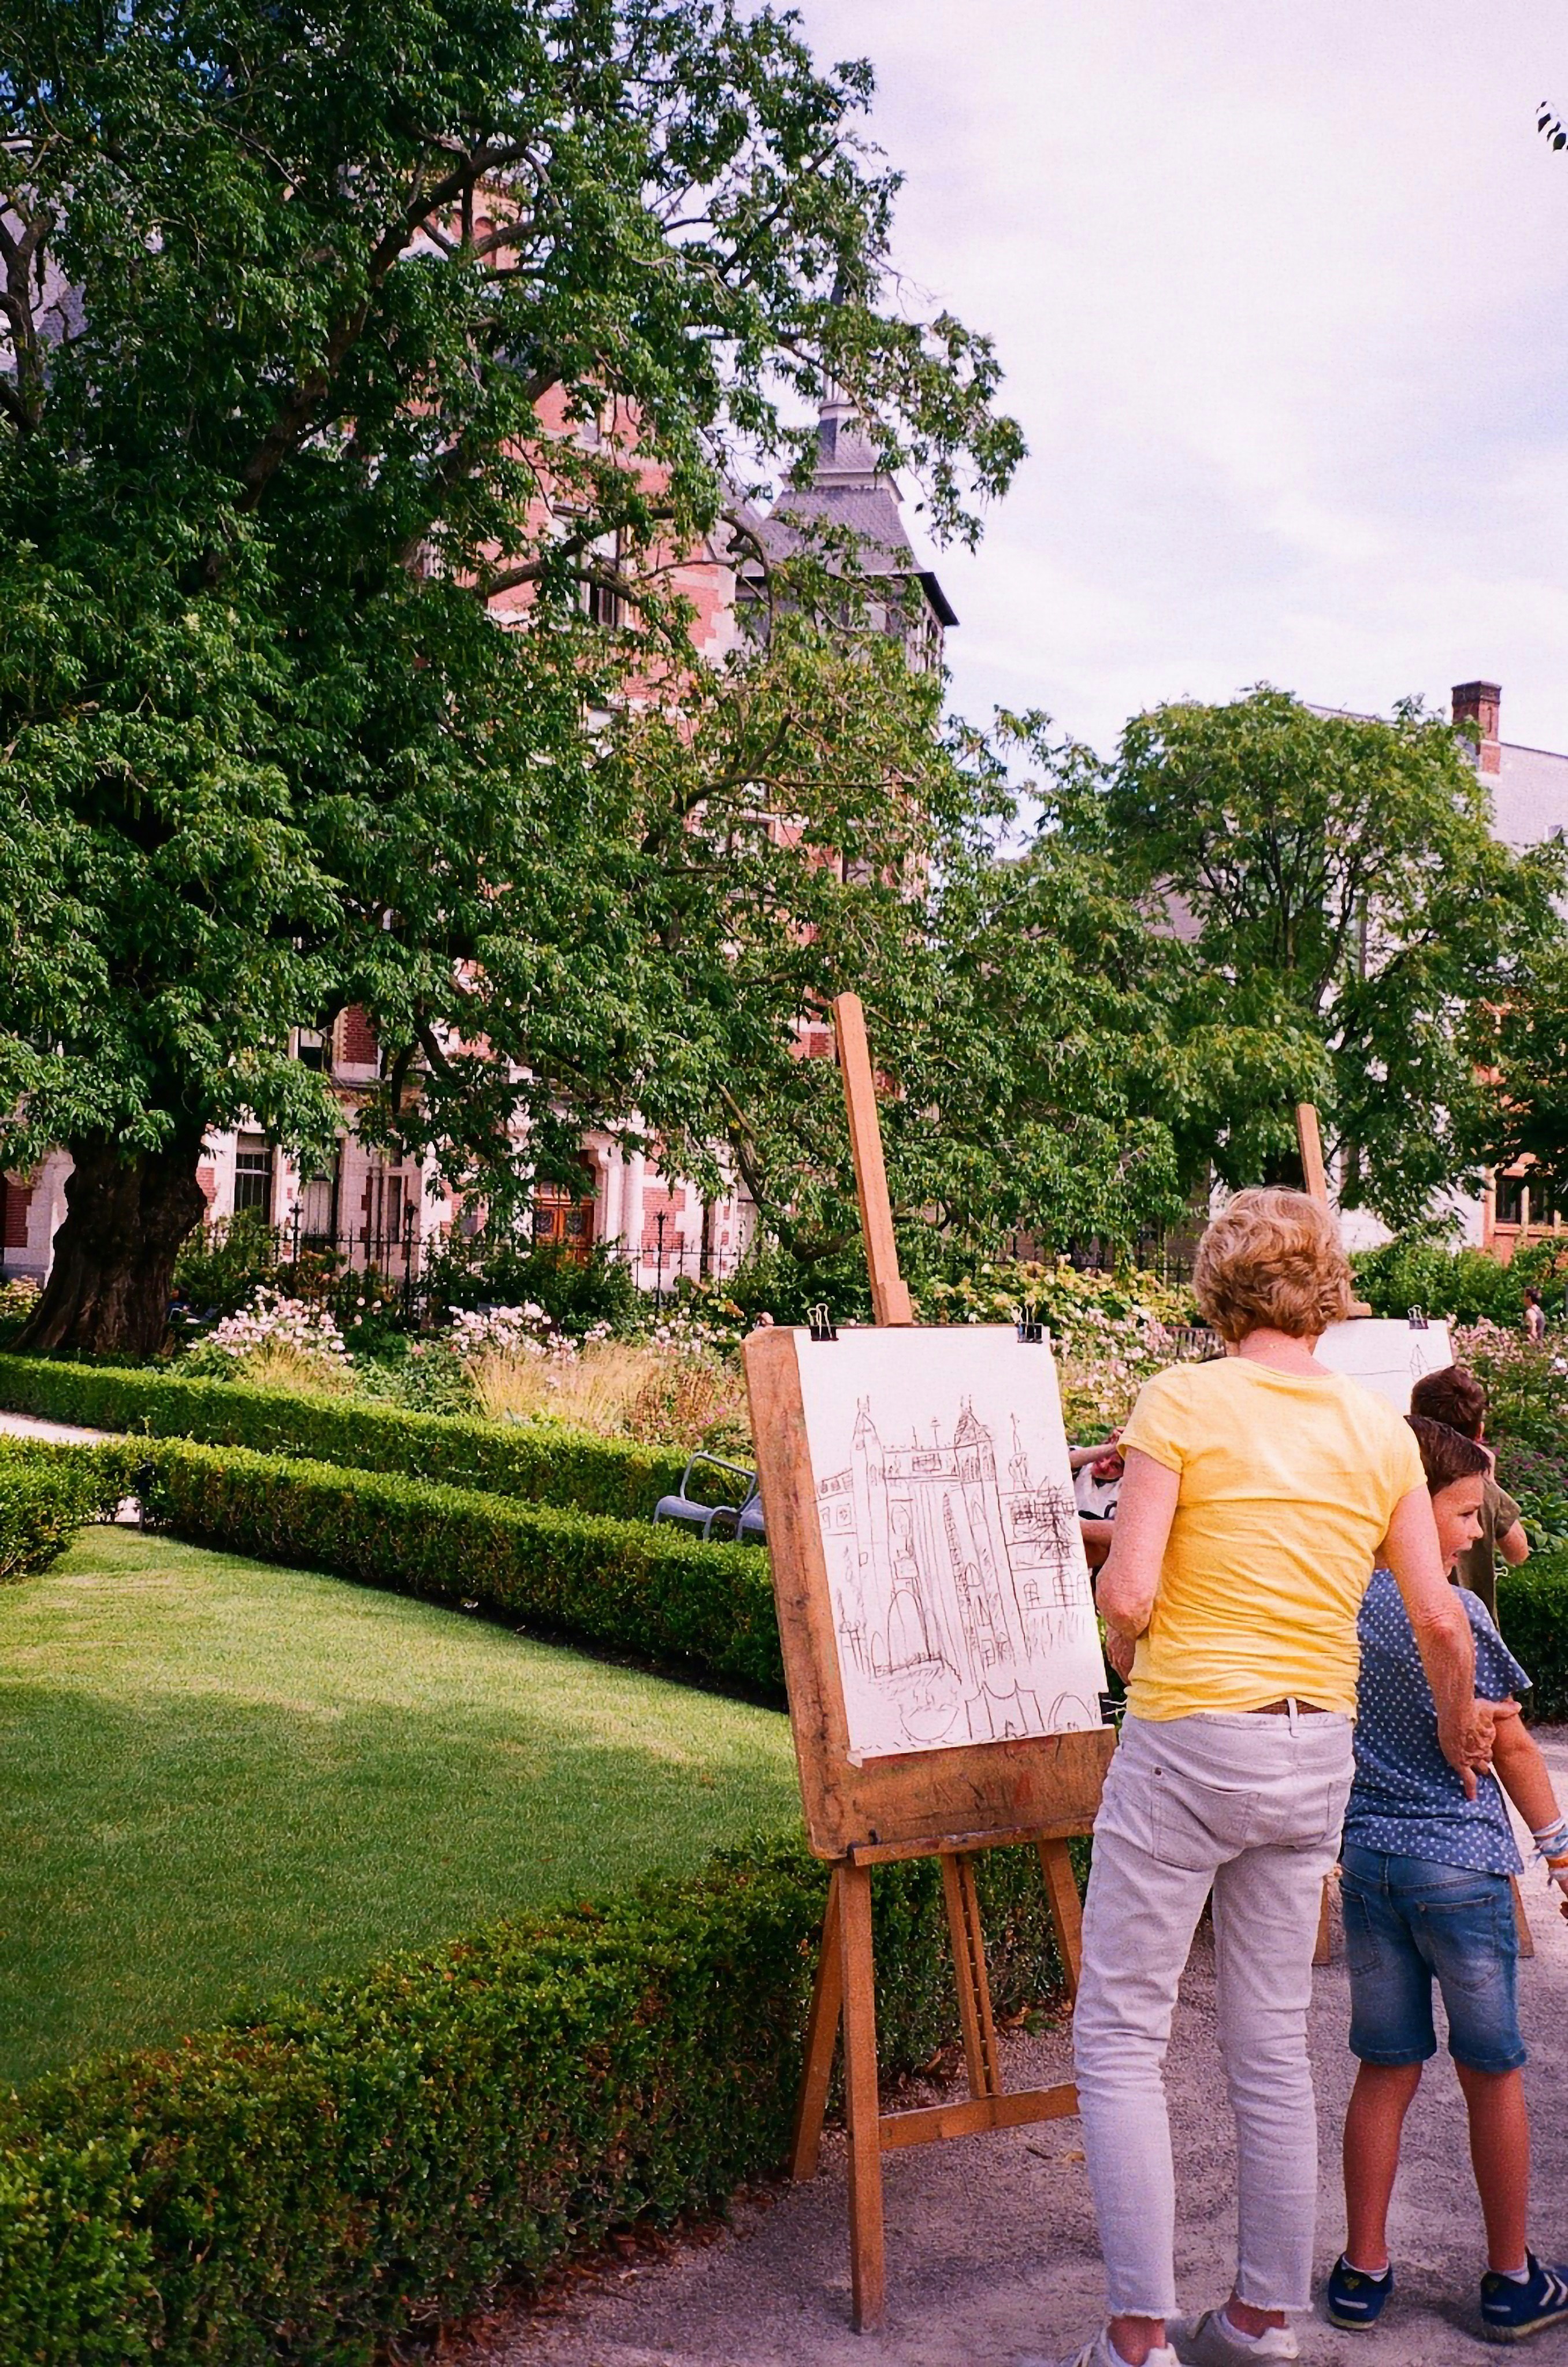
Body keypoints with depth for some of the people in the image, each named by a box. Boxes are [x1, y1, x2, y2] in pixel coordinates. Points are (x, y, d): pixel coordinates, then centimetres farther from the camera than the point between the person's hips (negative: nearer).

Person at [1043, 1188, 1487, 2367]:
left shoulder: (1182, 1400, -10)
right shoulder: (1381, 1429, 3)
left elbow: (1128, 1596, -16)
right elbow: (1440, 1622, 5)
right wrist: (1460, 1730, 23)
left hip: (1189, 1741, -5)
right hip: (1316, 1757, 5)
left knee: (1121, 2038, 5)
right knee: (1272, 2046, 16)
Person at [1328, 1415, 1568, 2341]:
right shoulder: (1456, 1614, -14)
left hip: (1366, 1857, 4)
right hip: (1461, 1862, -4)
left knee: (1386, 2071, 13)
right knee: (1493, 2073, 11)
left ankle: (1363, 2271, 19)